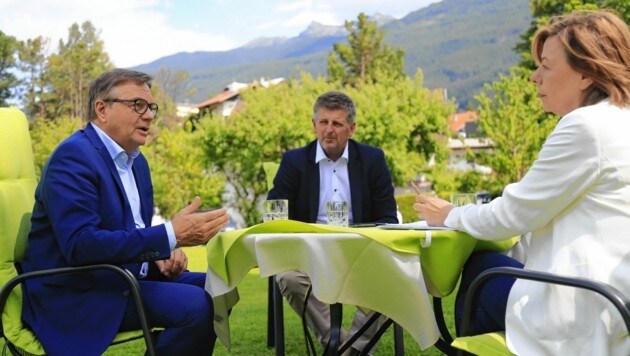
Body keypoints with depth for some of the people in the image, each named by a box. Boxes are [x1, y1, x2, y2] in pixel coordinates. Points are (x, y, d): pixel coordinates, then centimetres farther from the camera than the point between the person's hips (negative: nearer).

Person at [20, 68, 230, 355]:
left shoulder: (135, 160, 13)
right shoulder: (74, 156, -15)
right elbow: (79, 244, -27)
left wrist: (163, 252, -4)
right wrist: (171, 236, -31)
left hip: (124, 276, 9)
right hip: (78, 295, -9)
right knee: (196, 305, -25)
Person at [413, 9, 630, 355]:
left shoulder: (586, 125, -17)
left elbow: (515, 214, -12)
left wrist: (450, 216, 6)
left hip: (586, 315, -8)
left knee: (479, 269, 10)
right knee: (480, 266, 17)